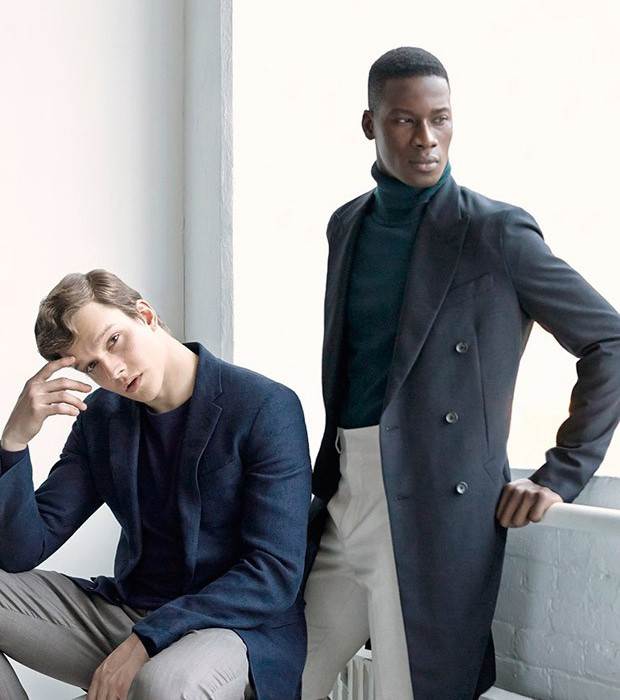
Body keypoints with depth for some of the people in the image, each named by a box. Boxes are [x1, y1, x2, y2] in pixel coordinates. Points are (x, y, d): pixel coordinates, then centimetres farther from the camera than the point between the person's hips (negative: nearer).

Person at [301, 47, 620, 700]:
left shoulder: (495, 233, -7)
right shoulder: (347, 225, 12)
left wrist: (561, 476, -8)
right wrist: (326, 474, 13)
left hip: (436, 506, -6)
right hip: (342, 498, 6)